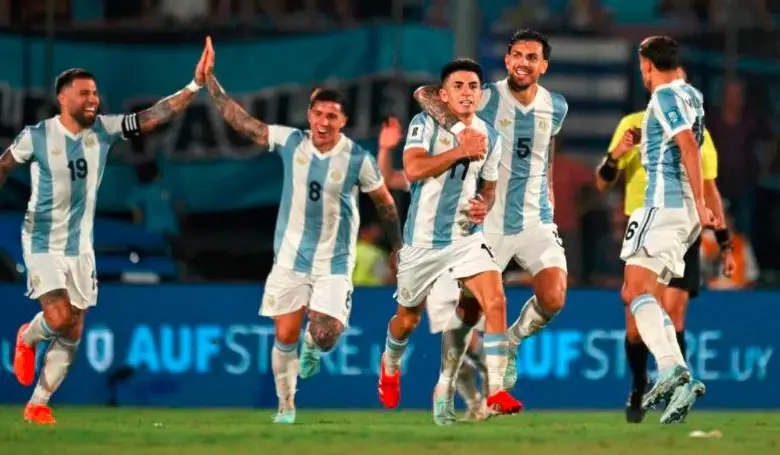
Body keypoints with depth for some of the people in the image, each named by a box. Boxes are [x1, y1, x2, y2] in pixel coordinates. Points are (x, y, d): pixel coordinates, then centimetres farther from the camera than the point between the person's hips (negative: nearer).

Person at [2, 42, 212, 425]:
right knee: (59, 319, -20)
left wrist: (195, 86, -20)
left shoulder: (104, 130, -4)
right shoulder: (37, 136, -12)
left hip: (80, 247, 4)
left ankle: (37, 405, 18)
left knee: (72, 335, 6)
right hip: (43, 244, -4)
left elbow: (152, 116, -10)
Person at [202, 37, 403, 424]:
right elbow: (240, 121, -4)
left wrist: (397, 247, 8)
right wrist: (210, 81, -10)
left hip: (334, 263, -2)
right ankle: (286, 406, 20)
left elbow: (385, 203, 3)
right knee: (285, 336, -1)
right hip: (290, 258, 2)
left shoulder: (358, 159, -11)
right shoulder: (291, 142, -7)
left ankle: (312, 347, 25)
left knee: (325, 336, -14)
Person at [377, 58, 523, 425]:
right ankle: (390, 367, 48)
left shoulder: (489, 137, 4)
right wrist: (462, 150, -26)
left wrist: (484, 205, -5)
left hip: (466, 236, 2)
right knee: (408, 319, 14)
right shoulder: (425, 124, -9)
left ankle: (495, 391, -21)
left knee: (495, 301, -21)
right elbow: (413, 168, -26)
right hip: (423, 239, -2)